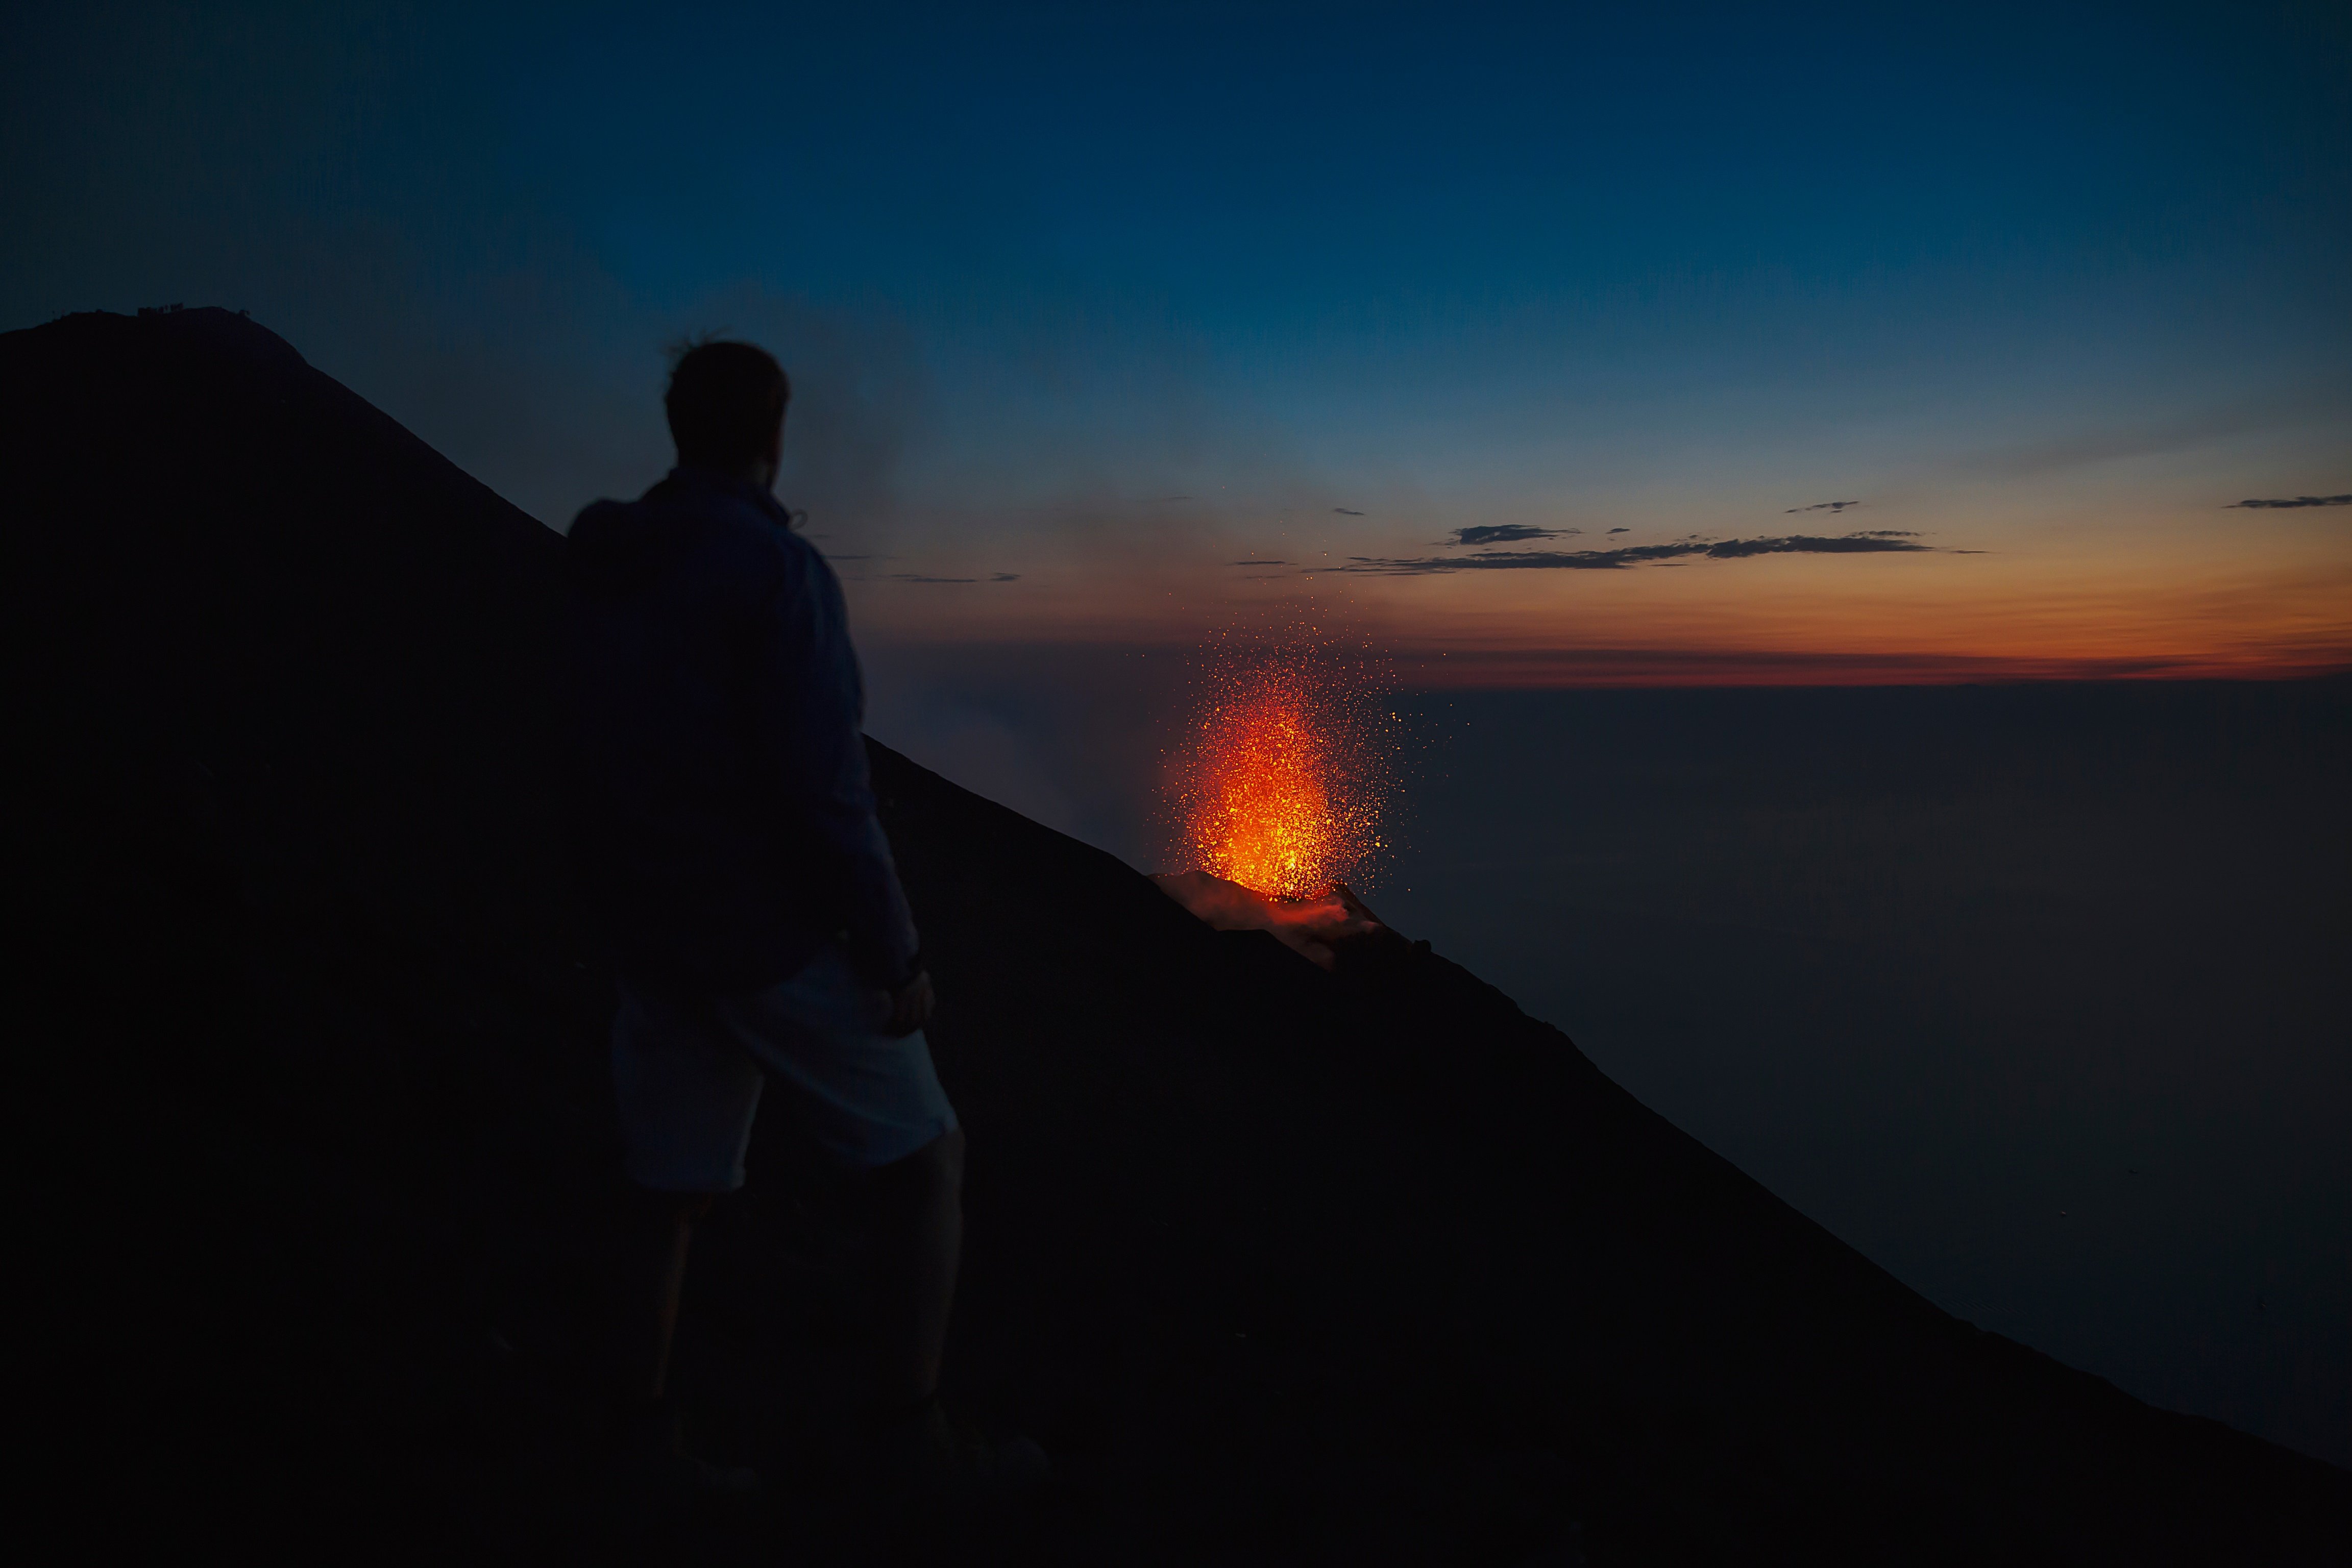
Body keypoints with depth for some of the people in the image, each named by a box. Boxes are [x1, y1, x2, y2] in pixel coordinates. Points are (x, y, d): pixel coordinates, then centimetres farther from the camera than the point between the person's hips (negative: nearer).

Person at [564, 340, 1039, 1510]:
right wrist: (896, 954, -16)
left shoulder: (606, 570, 7)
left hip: (651, 926, 8)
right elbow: (821, 789, -21)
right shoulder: (779, 569, -17)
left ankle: (645, 1434, 26)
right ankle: (909, 1427, 9)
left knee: (669, 1183, 17)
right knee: (923, 1158, 5)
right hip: (768, 930, -8)